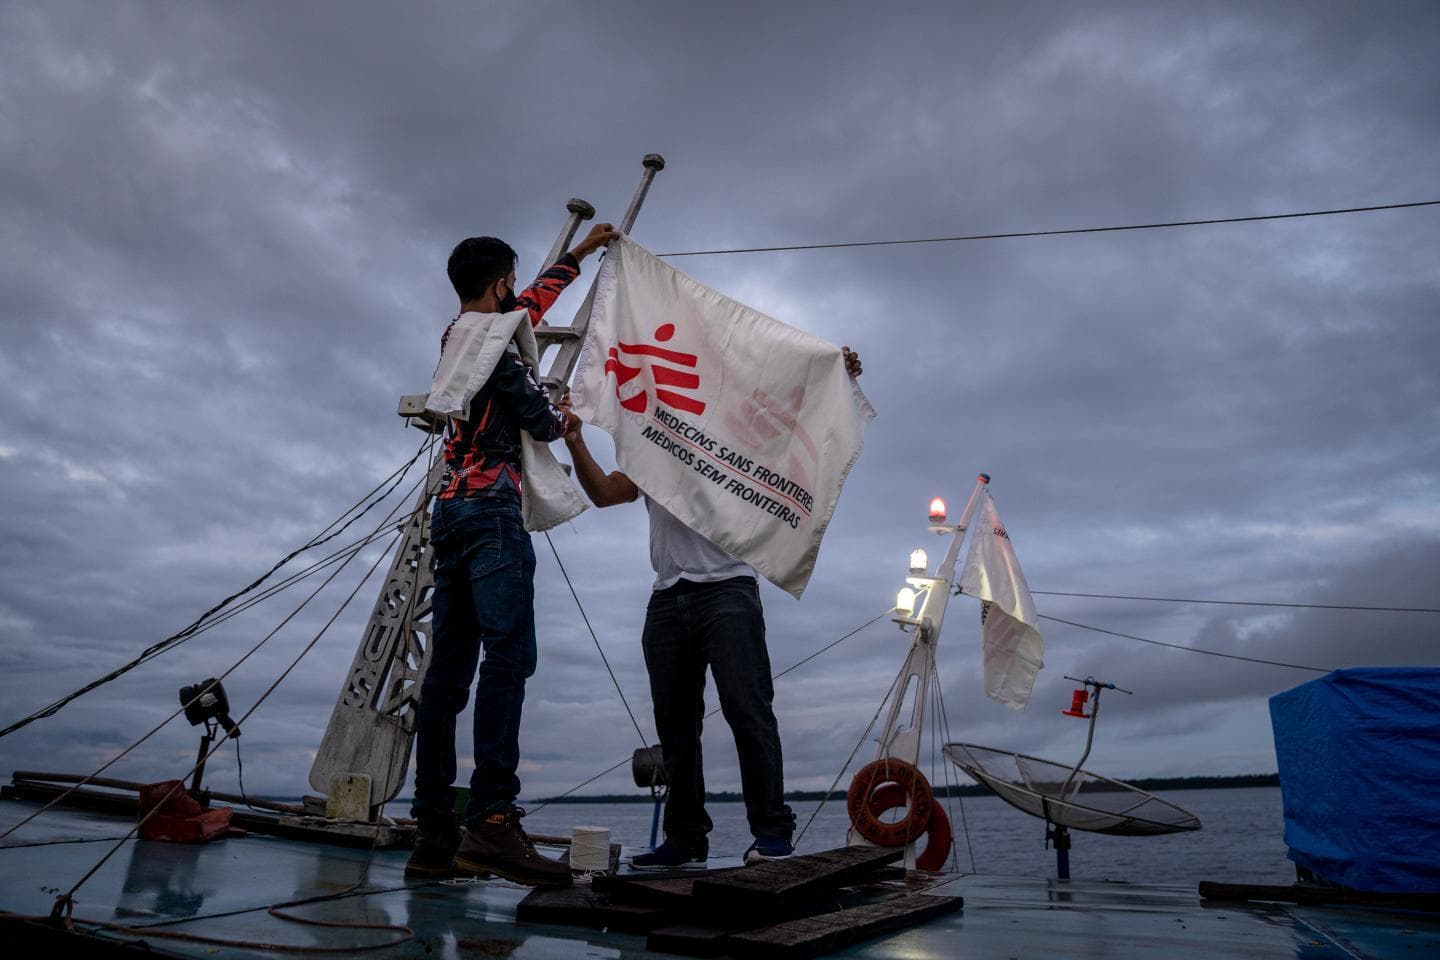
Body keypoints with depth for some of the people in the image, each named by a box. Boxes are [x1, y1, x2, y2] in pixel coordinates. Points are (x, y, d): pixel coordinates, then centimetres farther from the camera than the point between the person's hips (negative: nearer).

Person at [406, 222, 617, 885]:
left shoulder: (456, 336, 25)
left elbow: (534, 299, 38)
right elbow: (540, 420, -6)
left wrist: (581, 251, 48)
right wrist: (565, 420, 19)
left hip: (451, 511, 9)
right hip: (491, 508, -9)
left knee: (449, 667, 2)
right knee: (507, 654, -18)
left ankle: (434, 835, 2)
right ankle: (492, 822, -27)